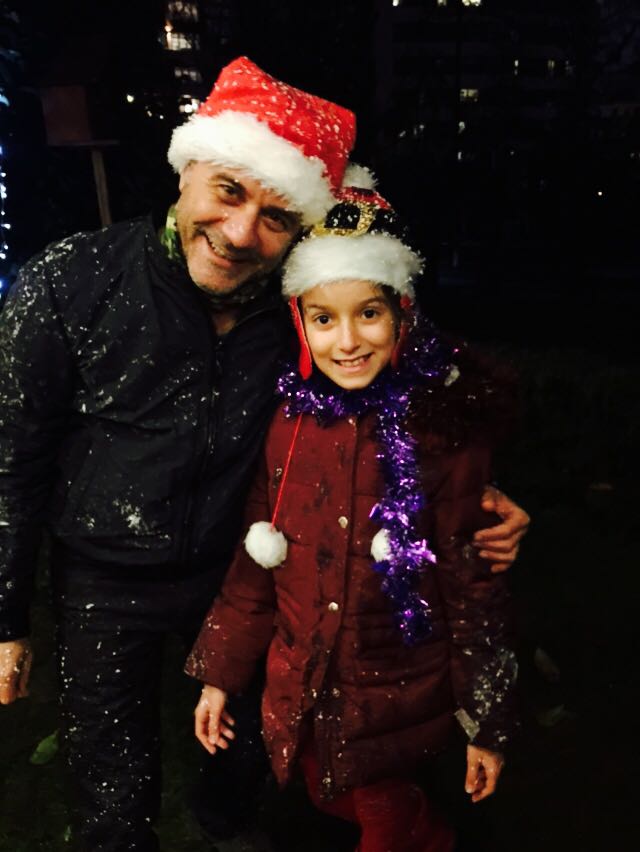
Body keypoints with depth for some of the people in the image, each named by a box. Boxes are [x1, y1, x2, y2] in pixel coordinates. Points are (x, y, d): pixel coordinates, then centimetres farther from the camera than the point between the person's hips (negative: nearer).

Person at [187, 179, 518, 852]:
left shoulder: (445, 426, -17)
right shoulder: (290, 420, -8)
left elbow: (475, 586, -11)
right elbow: (256, 564, 1)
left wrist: (486, 724, -5)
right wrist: (220, 673, 5)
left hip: (398, 695, -4)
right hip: (300, 690, 4)